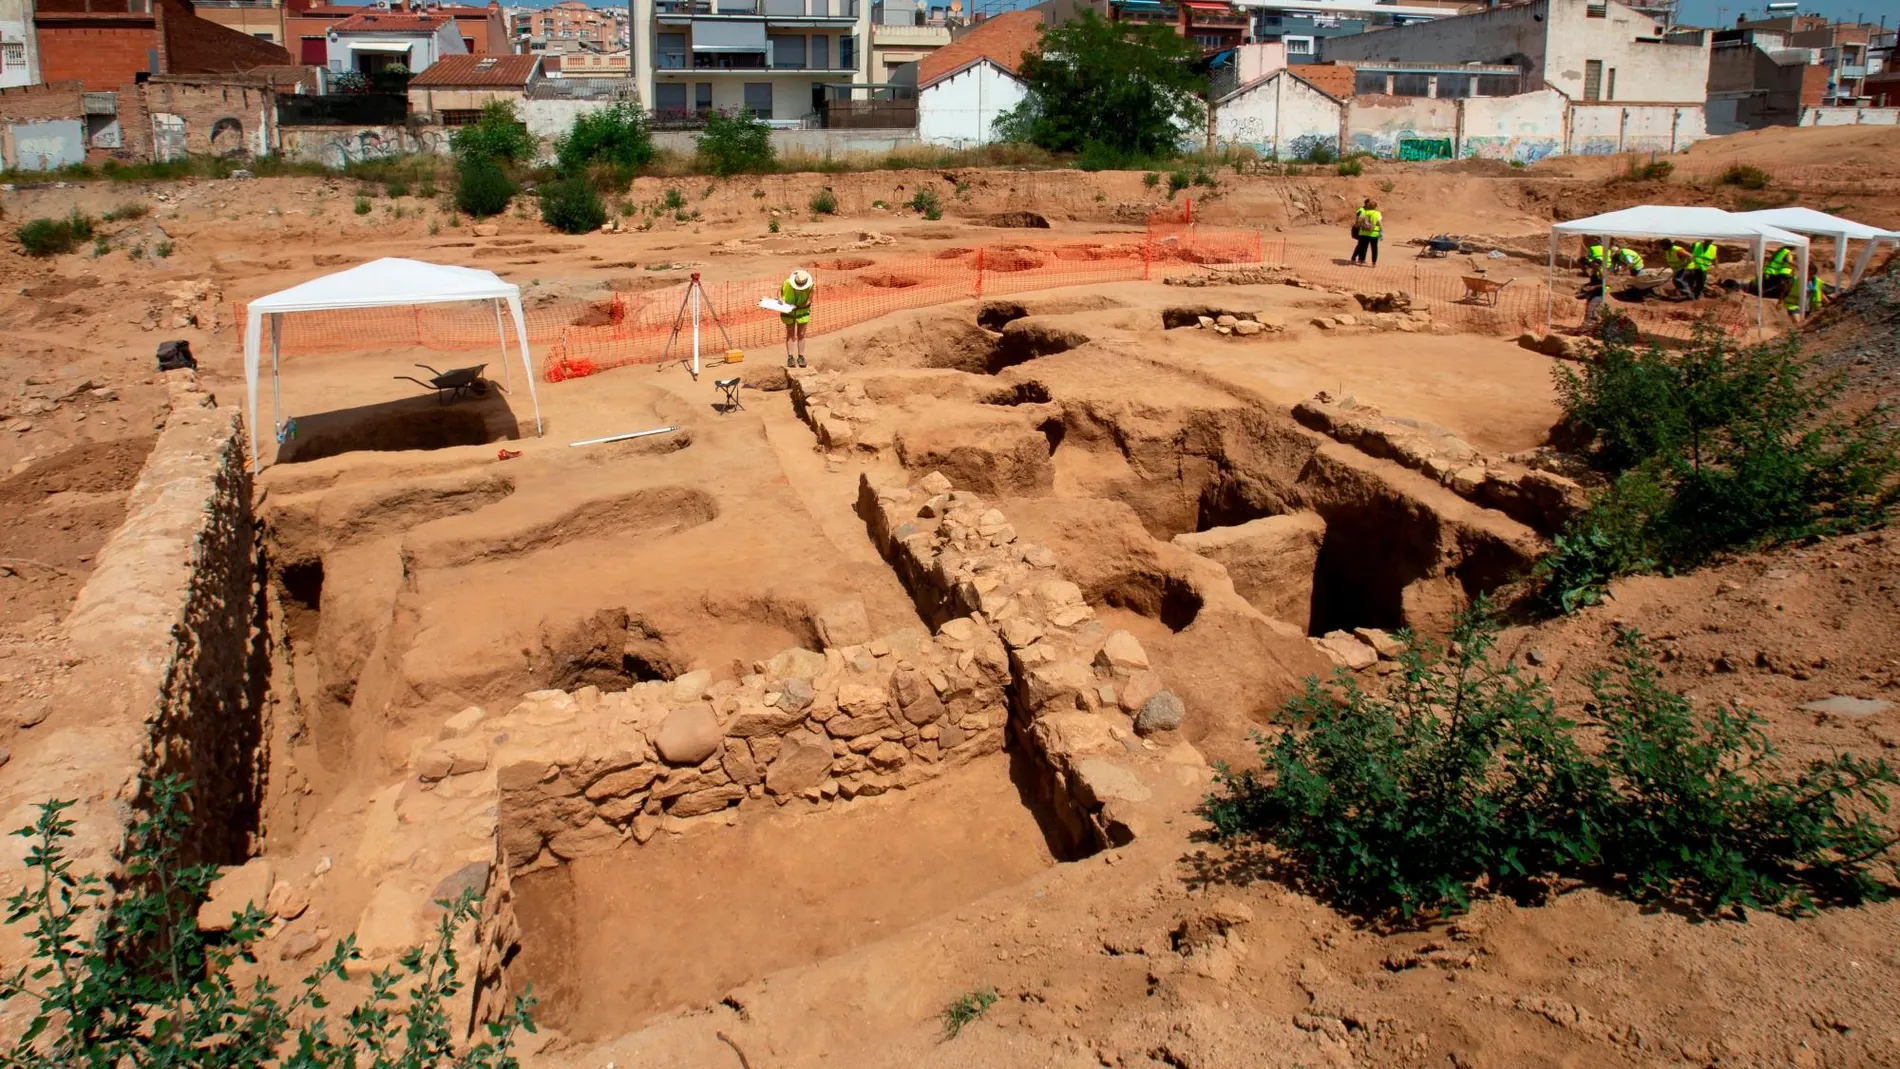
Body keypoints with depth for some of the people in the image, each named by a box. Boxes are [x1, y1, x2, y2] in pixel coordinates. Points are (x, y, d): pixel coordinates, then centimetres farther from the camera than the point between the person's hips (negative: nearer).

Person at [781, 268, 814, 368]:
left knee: (801, 334, 4)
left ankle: (801, 357, 12)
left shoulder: (810, 286, -23)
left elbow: (808, 301, -19)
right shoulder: (788, 282, -21)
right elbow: (780, 290, -2)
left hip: (802, 310, 0)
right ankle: (790, 357, 3)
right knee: (790, 334, 2)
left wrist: (796, 306, -32)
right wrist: (780, 298, -22)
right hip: (788, 310, 0)